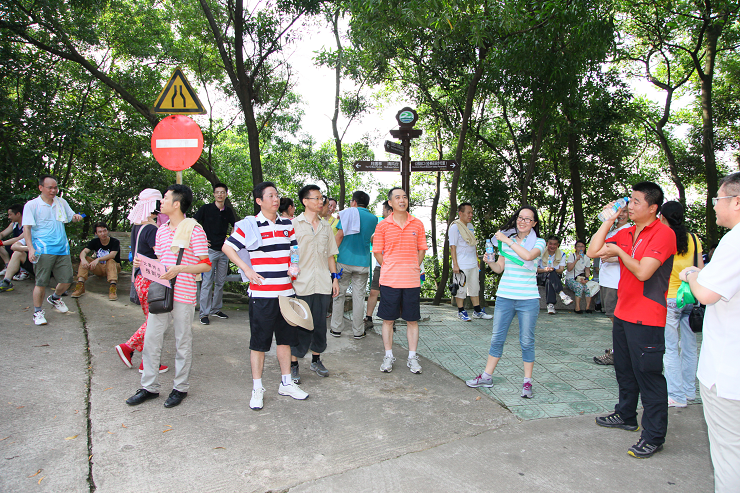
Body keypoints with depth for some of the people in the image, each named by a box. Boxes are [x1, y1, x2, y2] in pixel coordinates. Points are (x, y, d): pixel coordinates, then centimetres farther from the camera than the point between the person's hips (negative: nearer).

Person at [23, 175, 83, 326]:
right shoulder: (31, 205, 0)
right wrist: (31, 248, -17)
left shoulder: (62, 202, 13)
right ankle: (38, 312, 11)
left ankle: (55, 298, 35)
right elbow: (26, 228, -5)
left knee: (66, 280, 5)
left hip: (62, 249, 5)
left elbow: (71, 216, 27)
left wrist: (76, 217, 1)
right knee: (41, 282, -5)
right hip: (43, 250, -4)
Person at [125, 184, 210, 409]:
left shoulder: (194, 229, -9)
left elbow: (206, 265, -11)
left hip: (183, 294, -6)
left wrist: (179, 269, -22)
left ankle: (180, 387, 21)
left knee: (183, 342, 6)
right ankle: (149, 387, 22)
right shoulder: (162, 230, 13)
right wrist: (143, 263, 3)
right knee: (151, 338, 8)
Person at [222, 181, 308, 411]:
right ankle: (257, 388, 15)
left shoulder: (287, 224, 10)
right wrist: (247, 270, -10)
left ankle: (286, 383, 26)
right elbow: (227, 247, -4)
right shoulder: (250, 226, -6)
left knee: (285, 338, 13)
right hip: (261, 293, -5)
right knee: (259, 341, 2)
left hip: (286, 291, 5)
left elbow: (295, 250, 24)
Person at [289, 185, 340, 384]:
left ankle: (316, 360, 26)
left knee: (320, 323, 10)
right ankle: (293, 364, 12)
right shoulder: (294, 224, -2)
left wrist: (334, 278, 13)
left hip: (323, 284, 5)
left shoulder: (325, 226, 13)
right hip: (302, 285, -4)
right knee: (300, 325, 0)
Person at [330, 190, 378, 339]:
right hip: (363, 262, 2)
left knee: (339, 294, 8)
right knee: (359, 296, 6)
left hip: (345, 260, -2)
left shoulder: (348, 213, -1)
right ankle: (358, 331, 9)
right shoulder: (373, 218, 8)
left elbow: (340, 234, -8)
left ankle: (336, 329, 12)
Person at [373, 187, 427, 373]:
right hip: (389, 280, -1)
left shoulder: (417, 224, 5)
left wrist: (414, 268, 2)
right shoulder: (383, 226, 0)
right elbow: (377, 252, 4)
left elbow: (421, 250, 11)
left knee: (412, 320, 7)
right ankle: (388, 356, 20)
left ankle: (412, 357, 19)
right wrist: (390, 269, -2)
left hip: (412, 280, 1)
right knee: (388, 319, 6)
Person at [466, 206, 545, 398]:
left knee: (527, 341, 4)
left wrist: (507, 240, -18)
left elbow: (528, 256, -24)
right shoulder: (506, 240, 9)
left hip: (528, 299, -3)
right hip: (505, 296, 3)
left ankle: (527, 381, 17)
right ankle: (487, 376, 18)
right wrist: (490, 262, -7)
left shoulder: (538, 242, -1)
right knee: (497, 338, 8)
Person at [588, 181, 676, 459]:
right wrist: (609, 220, 3)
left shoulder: (663, 233, -13)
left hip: (647, 320, -8)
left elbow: (642, 272, -22)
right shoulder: (626, 234, 11)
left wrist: (619, 251, -8)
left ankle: (654, 436, 7)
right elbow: (593, 251, 4)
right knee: (624, 369, 20)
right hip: (623, 314, 8)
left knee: (648, 374, -3)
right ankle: (626, 416, 37)